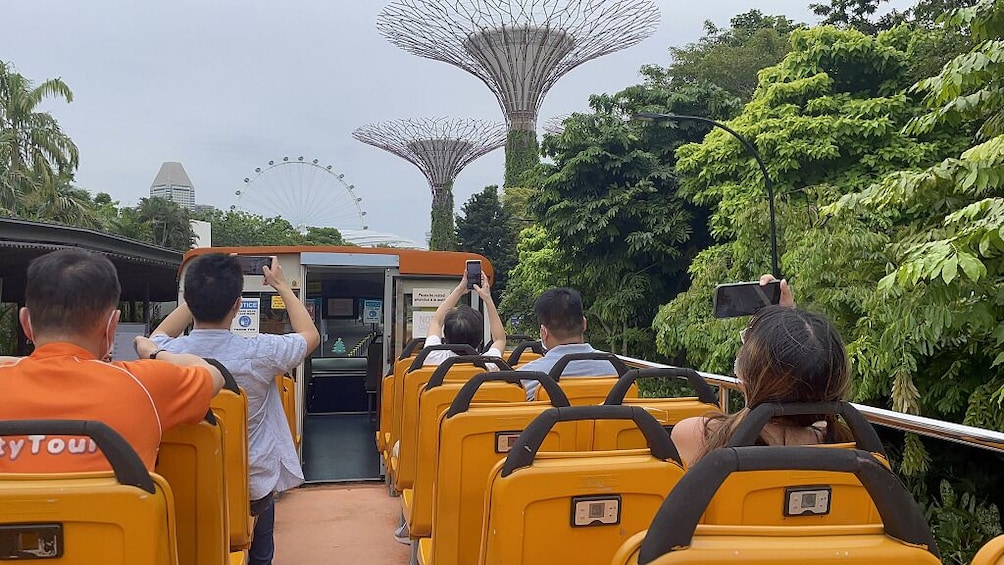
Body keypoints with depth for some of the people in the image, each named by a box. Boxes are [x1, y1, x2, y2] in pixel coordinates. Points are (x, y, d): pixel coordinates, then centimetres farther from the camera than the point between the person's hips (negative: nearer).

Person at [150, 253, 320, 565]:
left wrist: (203, 291, 7)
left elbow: (161, 334, 8)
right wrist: (282, 286, 5)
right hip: (256, 483, 0)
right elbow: (310, 335, -5)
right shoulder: (259, 354, -28)